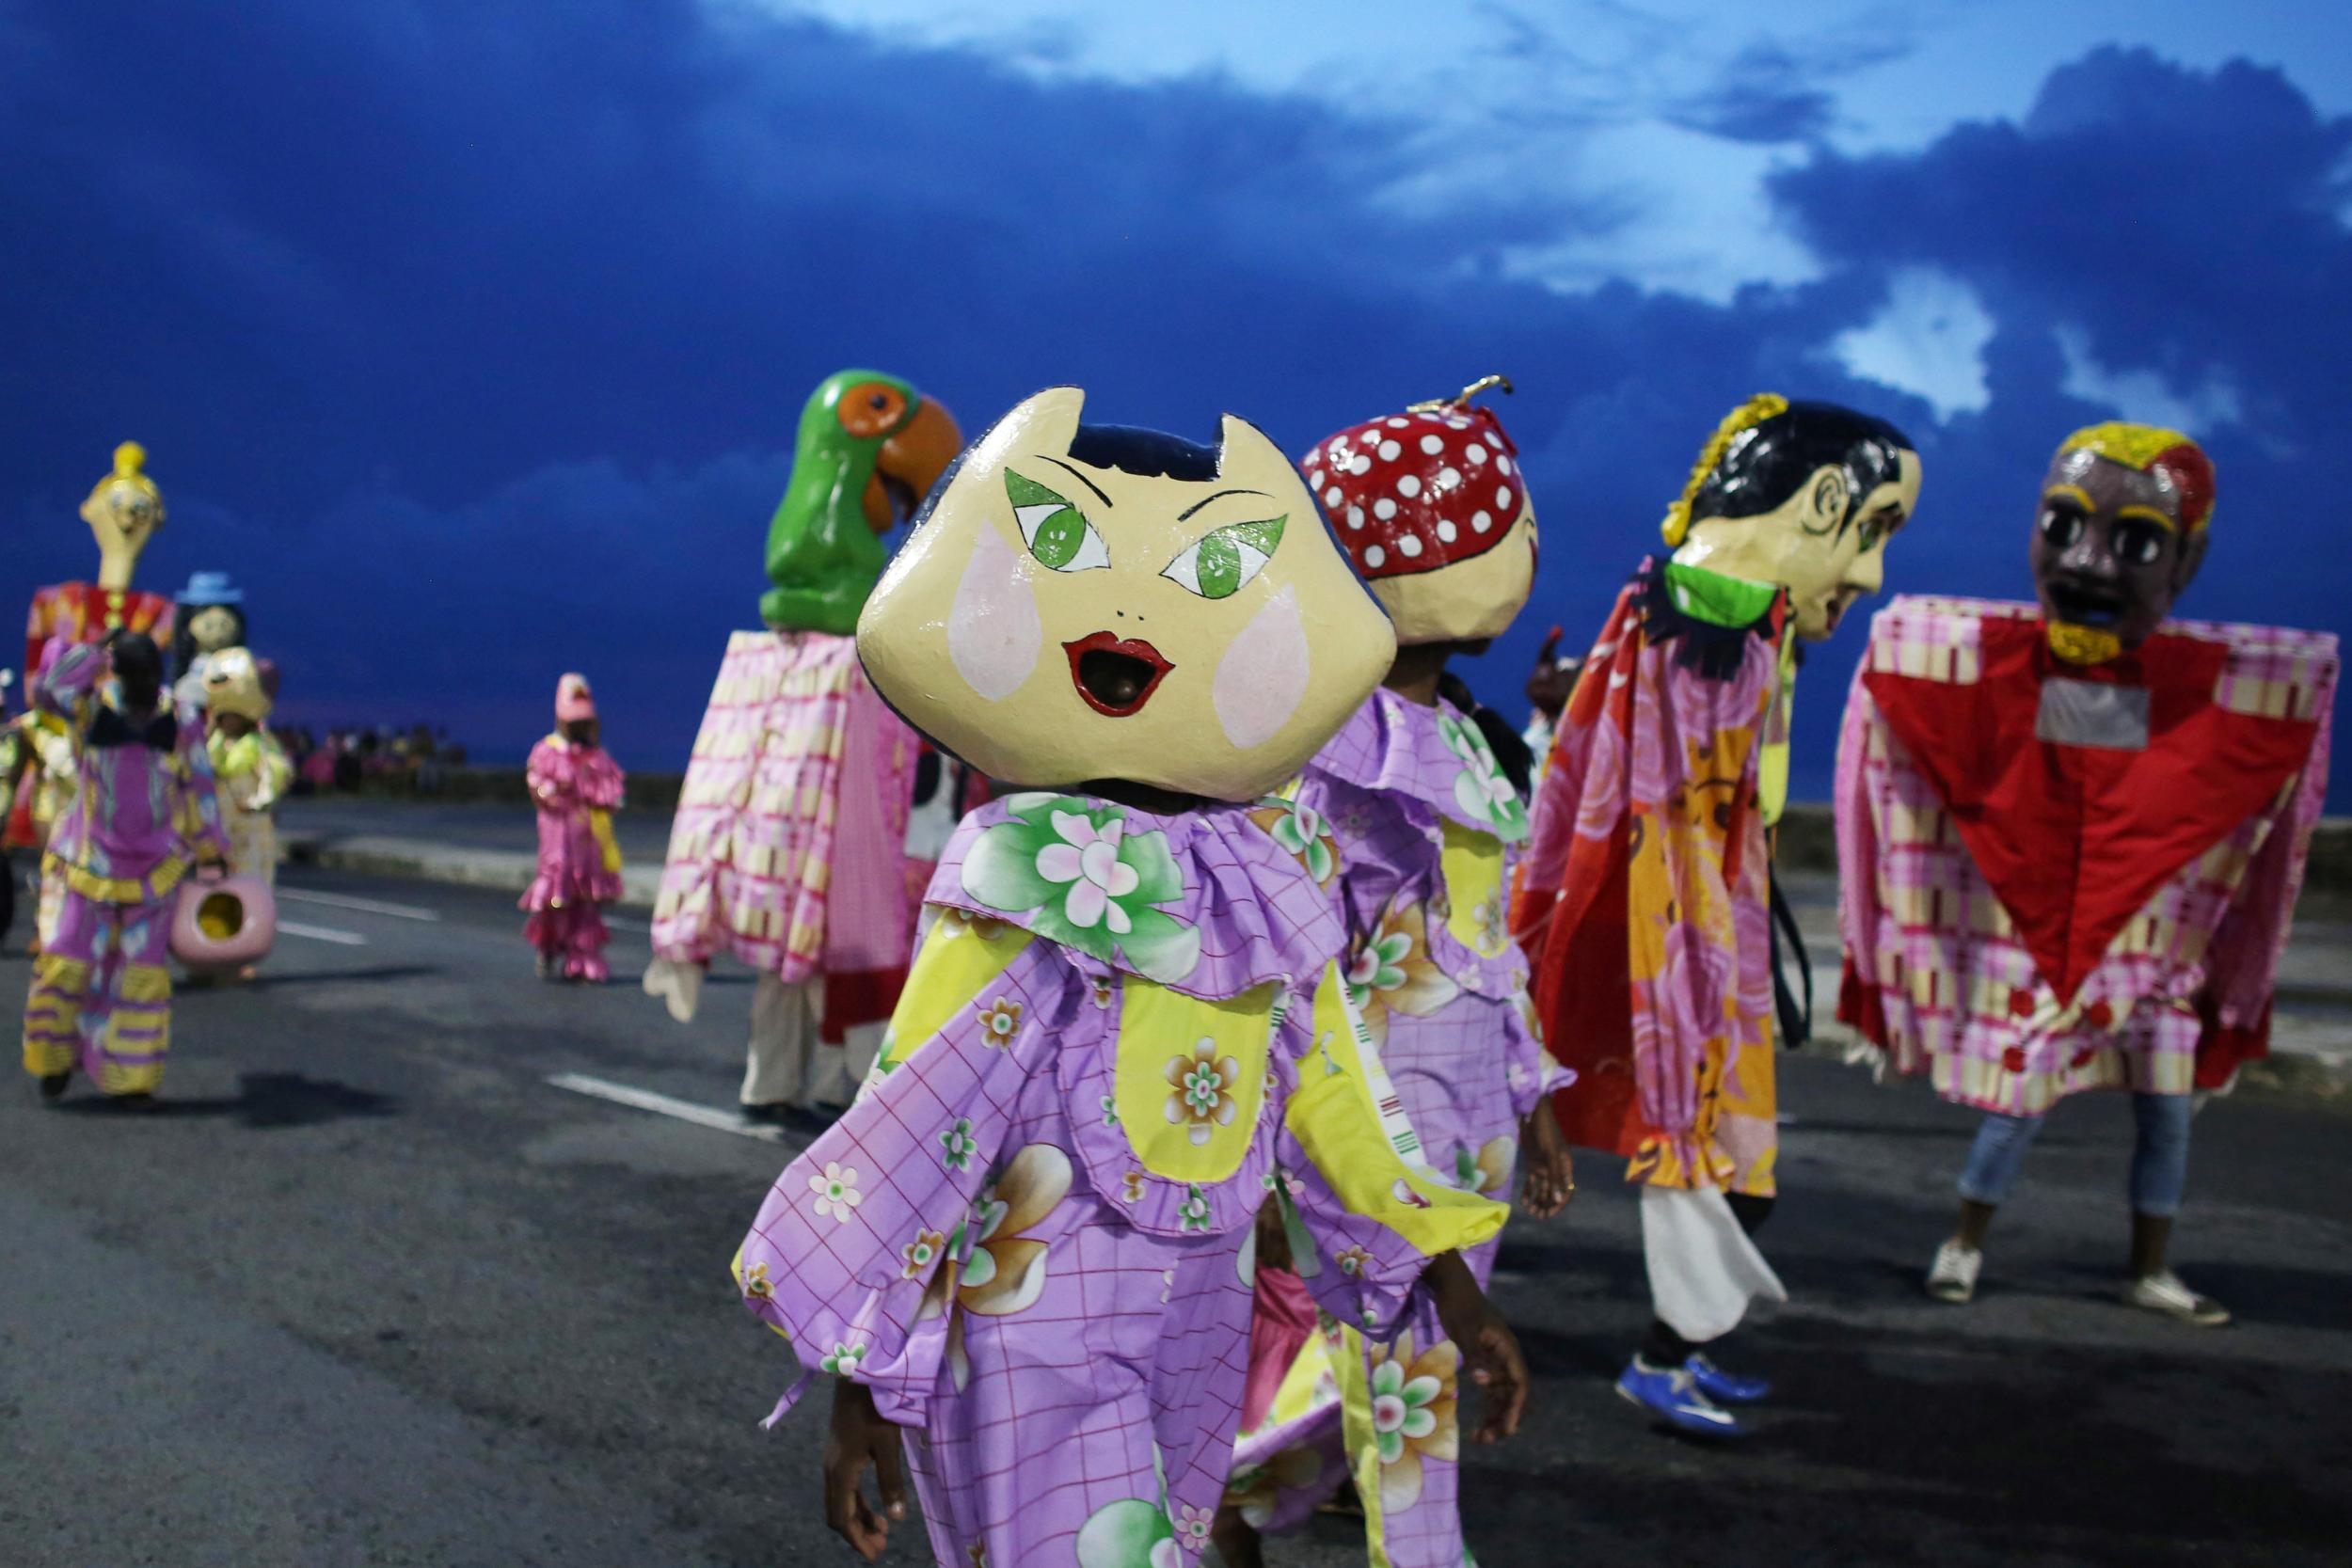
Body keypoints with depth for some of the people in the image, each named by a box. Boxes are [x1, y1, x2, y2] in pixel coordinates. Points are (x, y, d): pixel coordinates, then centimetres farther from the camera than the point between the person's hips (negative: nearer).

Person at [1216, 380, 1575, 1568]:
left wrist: (1531, 1101, 18)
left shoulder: (1462, 736, 9)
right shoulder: (1320, 750, -16)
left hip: (1473, 1113, 8)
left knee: (1389, 1372, 17)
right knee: (1401, 1393, 1)